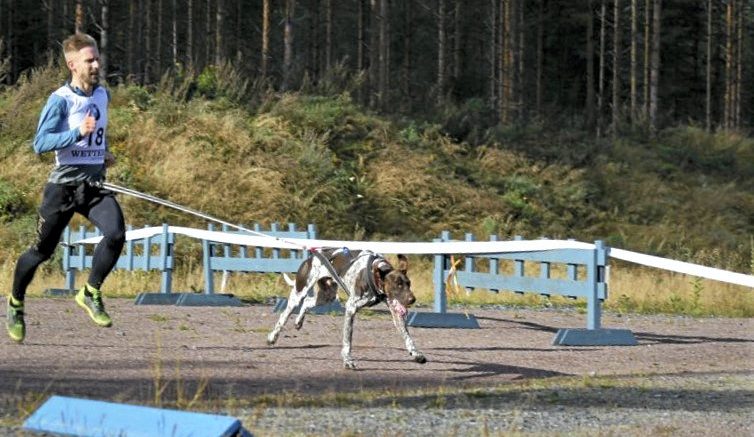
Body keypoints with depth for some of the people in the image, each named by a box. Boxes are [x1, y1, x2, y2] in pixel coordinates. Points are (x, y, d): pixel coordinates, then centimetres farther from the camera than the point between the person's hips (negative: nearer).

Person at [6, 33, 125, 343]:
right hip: (63, 185, -4)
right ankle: (16, 303, 31)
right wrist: (78, 133, -29)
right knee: (42, 251, 6)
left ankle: (91, 294, -3)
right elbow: (40, 143, -20)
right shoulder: (60, 100, -12)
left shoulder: (103, 95, 9)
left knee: (116, 233, -22)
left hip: (94, 184, 4)